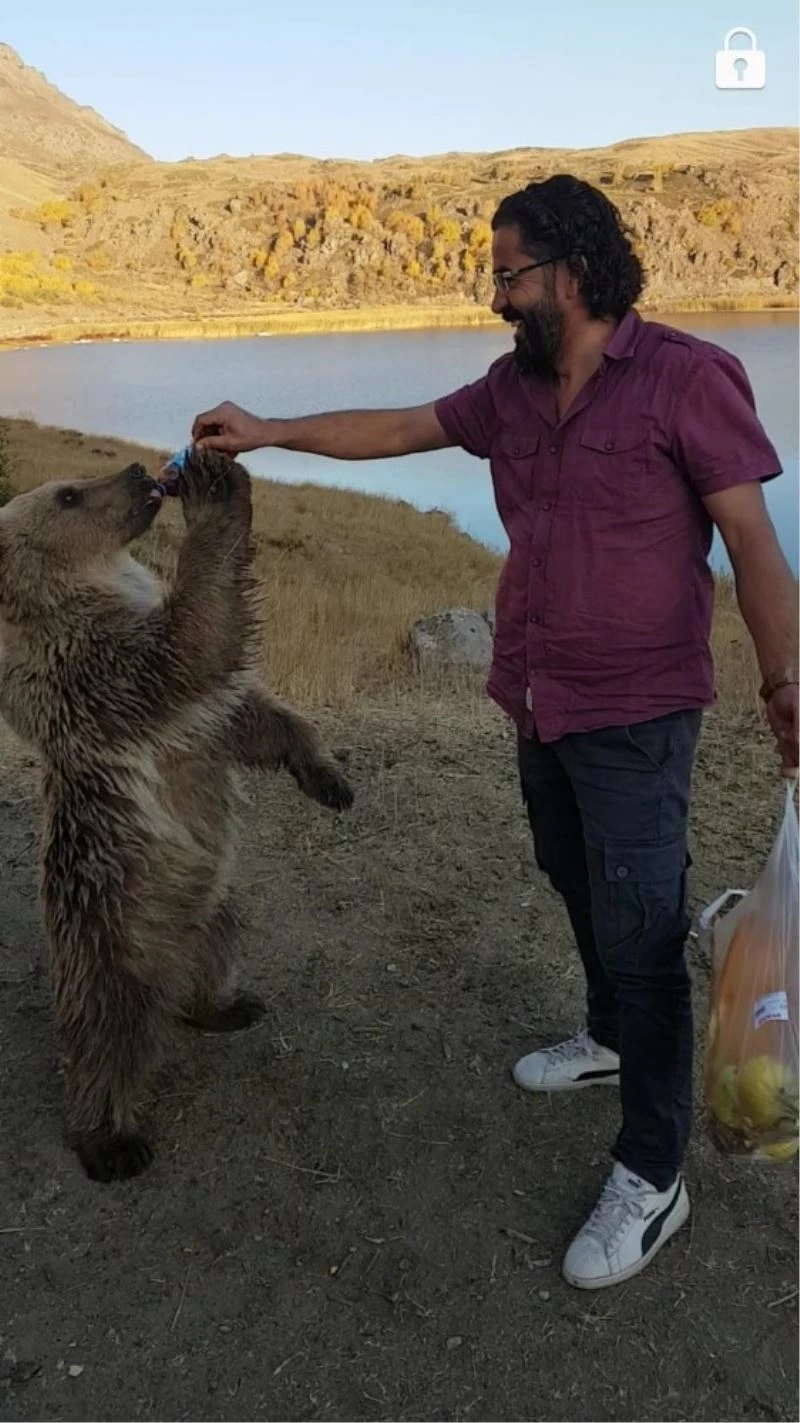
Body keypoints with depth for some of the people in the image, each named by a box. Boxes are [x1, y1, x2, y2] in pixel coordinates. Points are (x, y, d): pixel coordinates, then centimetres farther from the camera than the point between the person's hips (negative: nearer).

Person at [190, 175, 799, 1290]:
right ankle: (610, 1040, 47)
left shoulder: (687, 379, -15)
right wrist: (268, 432, 13)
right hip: (541, 701, 7)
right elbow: (396, 430, 14)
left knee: (639, 931, -2)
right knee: (580, 889, 22)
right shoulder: (514, 389, 6)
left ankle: (652, 1178, 12)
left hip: (636, 716, -7)